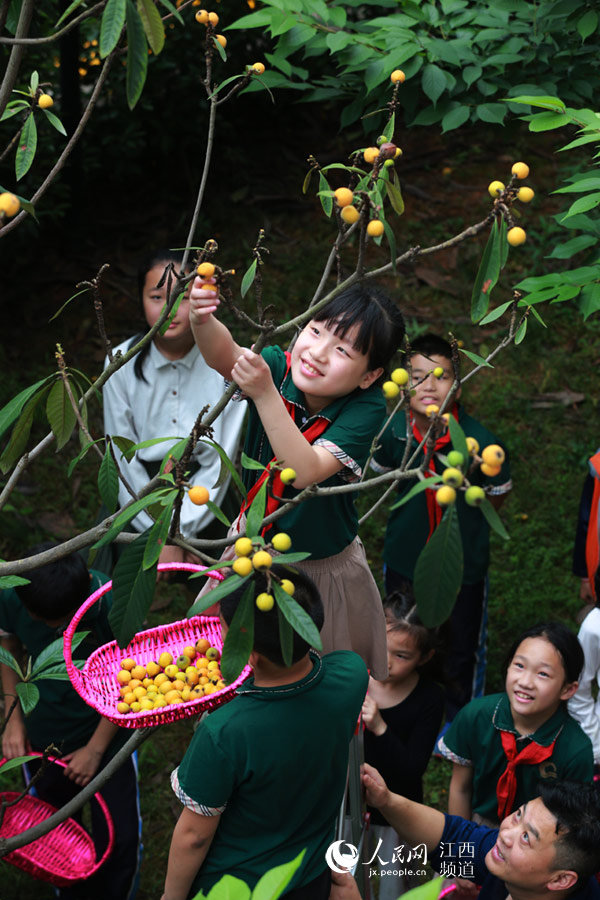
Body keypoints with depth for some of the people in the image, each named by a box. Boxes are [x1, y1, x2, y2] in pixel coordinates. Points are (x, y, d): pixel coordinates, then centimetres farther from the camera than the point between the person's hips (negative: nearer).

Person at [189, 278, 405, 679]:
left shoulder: (367, 409, -28)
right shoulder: (280, 368, -19)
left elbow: (306, 472, -40)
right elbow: (225, 355, -39)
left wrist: (265, 394, -49)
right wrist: (202, 321, -61)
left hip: (324, 567, -3)